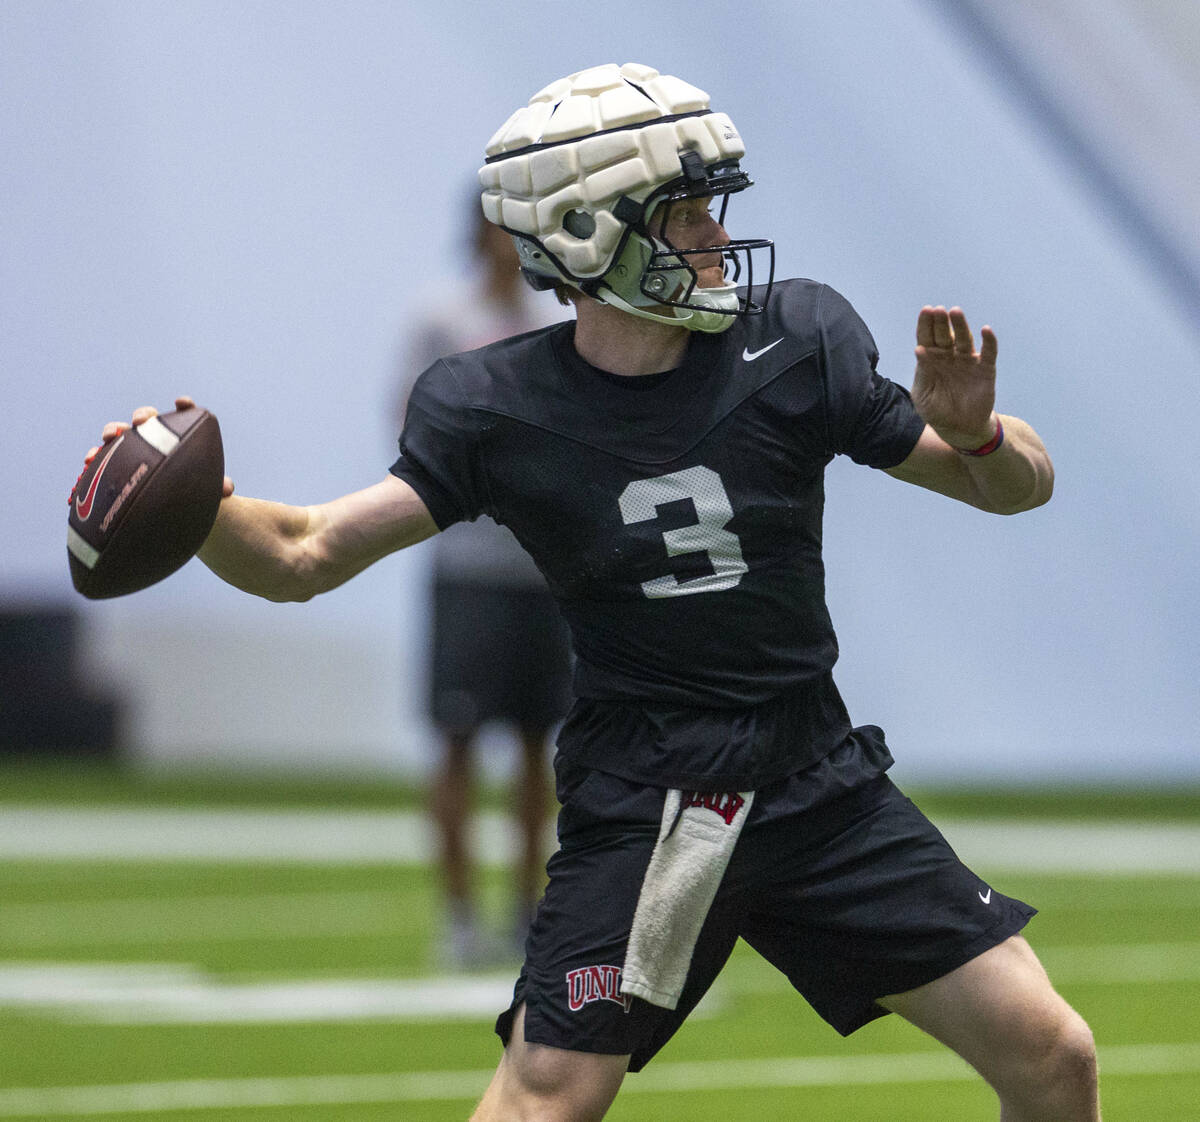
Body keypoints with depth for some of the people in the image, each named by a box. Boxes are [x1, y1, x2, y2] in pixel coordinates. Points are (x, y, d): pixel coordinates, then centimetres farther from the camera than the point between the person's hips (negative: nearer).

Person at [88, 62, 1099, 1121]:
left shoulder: (796, 341, -3)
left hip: (820, 786, 3)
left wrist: (975, 434, -21)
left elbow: (1023, 486, 2)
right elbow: (306, 556, -7)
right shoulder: (498, 409, -7)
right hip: (638, 813, -3)